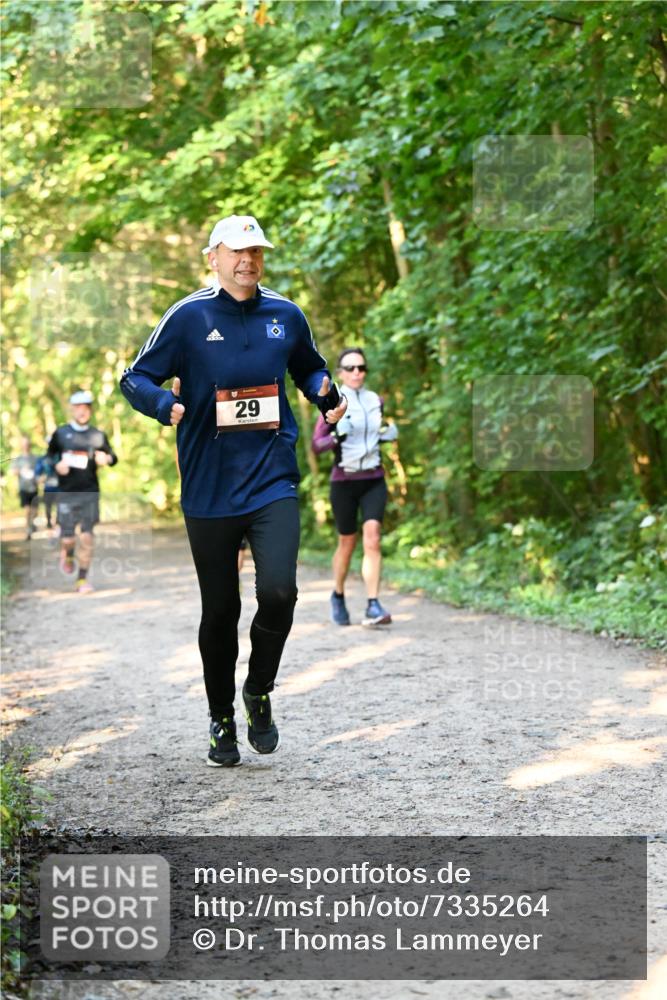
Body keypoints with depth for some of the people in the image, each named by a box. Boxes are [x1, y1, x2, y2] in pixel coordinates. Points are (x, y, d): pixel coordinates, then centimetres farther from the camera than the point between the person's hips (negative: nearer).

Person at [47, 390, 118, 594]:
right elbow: (49, 457, 13)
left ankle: (83, 579, 5)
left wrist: (106, 458, -8)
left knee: (87, 537, -4)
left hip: (90, 493, 1)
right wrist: (57, 465, -9)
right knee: (68, 538, -3)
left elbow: (112, 457, 16)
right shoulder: (60, 434, 5)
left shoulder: (98, 436, 8)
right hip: (67, 493, -1)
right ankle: (67, 554, 33)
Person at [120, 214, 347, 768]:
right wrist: (166, 404, -21)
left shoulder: (285, 316, 6)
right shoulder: (189, 317, -3)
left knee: (278, 591, -18)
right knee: (220, 610, 7)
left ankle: (259, 692, 10)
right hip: (209, 488, -1)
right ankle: (222, 720, 27)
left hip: (273, 480, 1)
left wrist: (327, 394, 2)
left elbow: (309, 368, 24)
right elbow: (136, 378, 0)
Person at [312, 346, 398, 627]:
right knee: (347, 543, 9)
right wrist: (336, 437, -24)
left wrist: (389, 434, 2)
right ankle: (338, 597, 34)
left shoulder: (376, 401, 7)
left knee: (372, 539, -15)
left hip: (374, 480, 2)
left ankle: (373, 607, -20)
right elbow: (316, 446, -6)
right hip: (344, 481, -2)